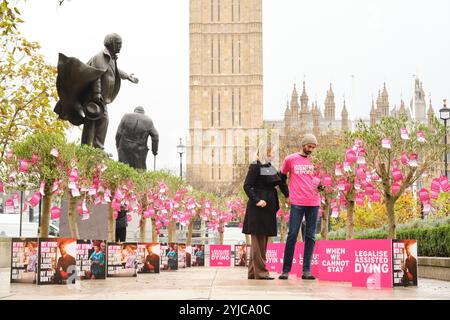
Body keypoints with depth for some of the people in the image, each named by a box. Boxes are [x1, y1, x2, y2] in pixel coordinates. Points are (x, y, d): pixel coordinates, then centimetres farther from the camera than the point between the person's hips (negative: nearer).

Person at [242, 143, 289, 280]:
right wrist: (256, 200, -21)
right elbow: (247, 186, -14)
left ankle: (253, 271, 17)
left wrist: (288, 195, 10)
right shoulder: (255, 166, -9)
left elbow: (280, 182, 20)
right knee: (258, 239, -4)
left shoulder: (270, 167, 14)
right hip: (258, 208, -9)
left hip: (269, 207, 9)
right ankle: (260, 272, -2)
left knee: (262, 240, 11)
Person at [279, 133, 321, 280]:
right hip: (297, 203, -3)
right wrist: (287, 195, 9)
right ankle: (286, 270, 0)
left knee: (310, 237, 2)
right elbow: (282, 176, 15)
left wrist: (320, 184, 0)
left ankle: (306, 270, 4)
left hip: (313, 202, 3)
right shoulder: (290, 159, 5)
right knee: (292, 235, -6)